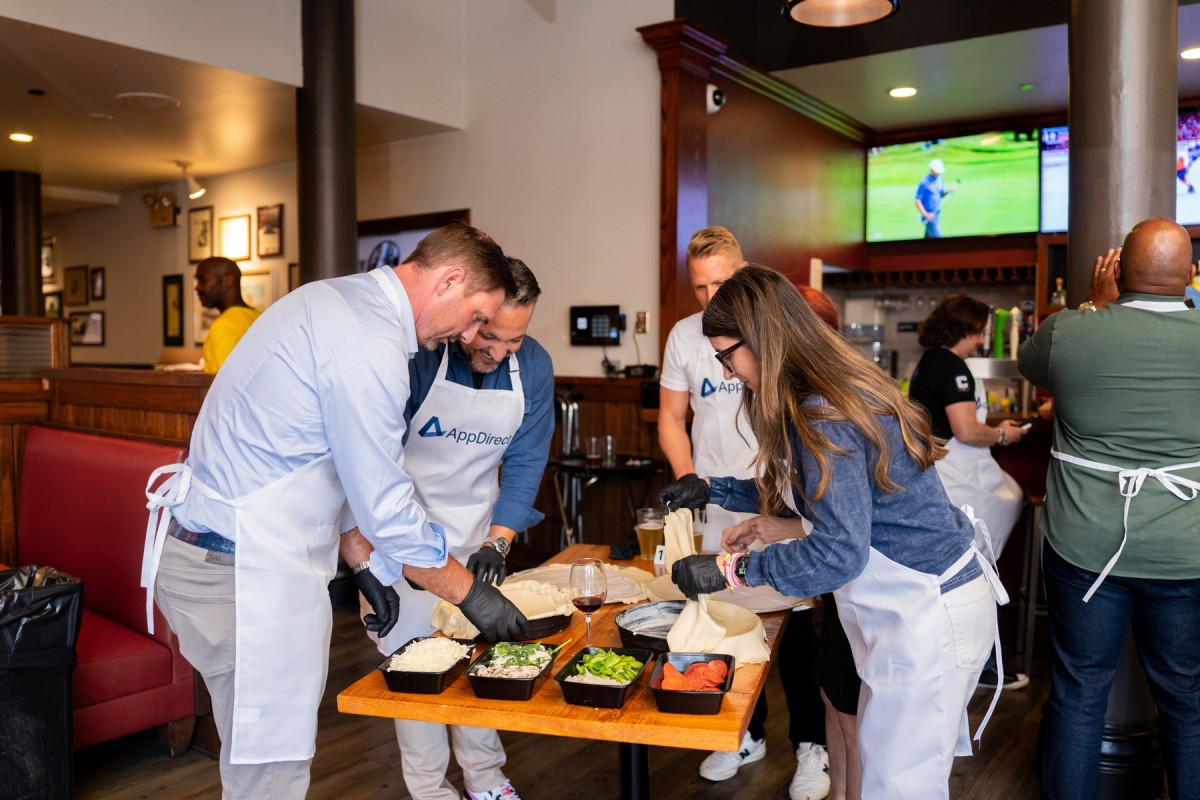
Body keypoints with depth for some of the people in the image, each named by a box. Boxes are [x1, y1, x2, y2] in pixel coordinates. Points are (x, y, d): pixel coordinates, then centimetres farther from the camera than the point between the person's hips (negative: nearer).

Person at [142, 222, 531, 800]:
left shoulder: (341, 299, 9)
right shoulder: (370, 346, -23)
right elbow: (387, 508, -20)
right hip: (238, 572, -10)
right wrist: (469, 594, -7)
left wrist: (363, 563, 15)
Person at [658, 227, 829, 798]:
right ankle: (746, 733, 31)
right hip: (716, 504, 3)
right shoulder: (685, 335, 2)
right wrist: (688, 481, -4)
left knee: (795, 622, 5)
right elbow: (671, 419, 9)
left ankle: (810, 744, 22)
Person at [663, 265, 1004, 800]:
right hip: (923, 604, 10)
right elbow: (801, 492, 17)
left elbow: (838, 551, -27)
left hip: (930, 614, -10)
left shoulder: (823, 417, -25)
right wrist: (712, 488, 13)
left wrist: (732, 570, -21)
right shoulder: (831, 390, 6)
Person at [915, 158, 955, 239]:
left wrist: (948, 191, -6)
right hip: (929, 216, -7)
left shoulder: (940, 178, 6)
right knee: (937, 236, -10)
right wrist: (926, 214, -23)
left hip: (937, 213, 7)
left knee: (928, 236, 15)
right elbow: (917, 200, -16)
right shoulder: (924, 183, -17)